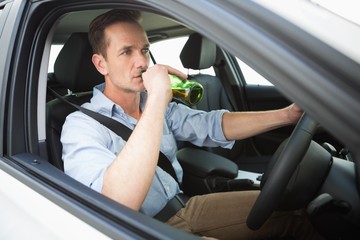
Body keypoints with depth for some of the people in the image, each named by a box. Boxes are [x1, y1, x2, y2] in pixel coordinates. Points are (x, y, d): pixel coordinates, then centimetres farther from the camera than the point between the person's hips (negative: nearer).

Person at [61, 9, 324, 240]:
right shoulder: (82, 125, -19)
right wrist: (156, 101, -37)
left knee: (290, 210, 4)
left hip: (181, 206, 7)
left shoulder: (154, 104, 6)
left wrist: (287, 115, -8)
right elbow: (120, 202, -36)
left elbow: (211, 126, 2)